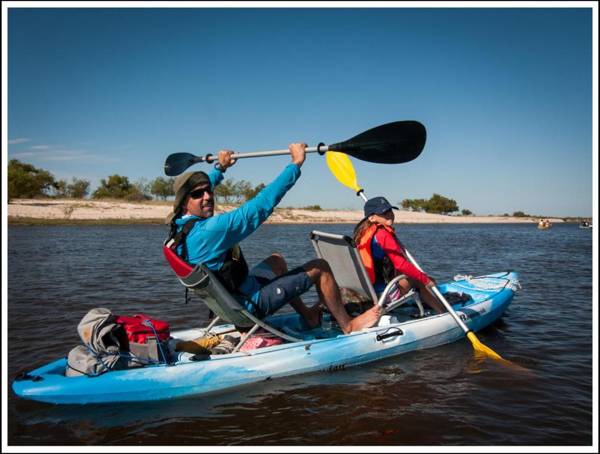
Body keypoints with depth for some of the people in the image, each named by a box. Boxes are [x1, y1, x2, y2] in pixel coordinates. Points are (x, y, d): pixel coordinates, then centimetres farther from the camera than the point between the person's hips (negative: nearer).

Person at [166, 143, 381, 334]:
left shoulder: (180, 225, -3)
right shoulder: (209, 230, -33)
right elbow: (257, 208, -34)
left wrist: (219, 168, 33)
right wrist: (296, 164, -28)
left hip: (231, 296, 10)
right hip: (252, 304, -10)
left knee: (276, 260, 30)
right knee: (320, 267, -3)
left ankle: (307, 315, 41)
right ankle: (348, 325, 18)